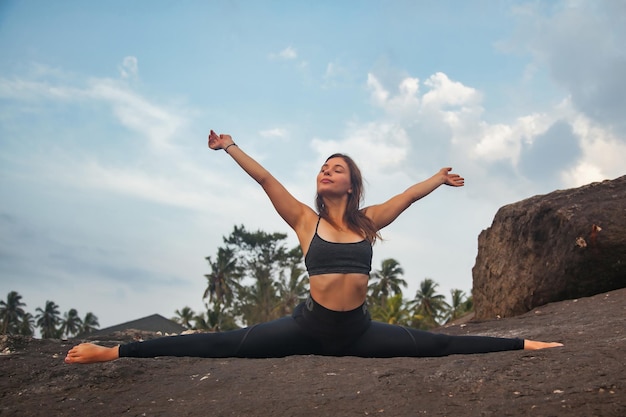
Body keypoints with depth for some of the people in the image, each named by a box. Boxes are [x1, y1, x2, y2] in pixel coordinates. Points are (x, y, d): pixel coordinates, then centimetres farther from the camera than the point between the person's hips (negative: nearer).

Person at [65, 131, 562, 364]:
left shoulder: (368, 222, 6)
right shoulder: (306, 220, 1)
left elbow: (409, 194, 16)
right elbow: (266, 179, -1)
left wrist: (439, 177, 27)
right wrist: (230, 147, -1)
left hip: (358, 331, 2)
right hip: (310, 326, -2)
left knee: (436, 345, 3)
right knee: (225, 345, -13)